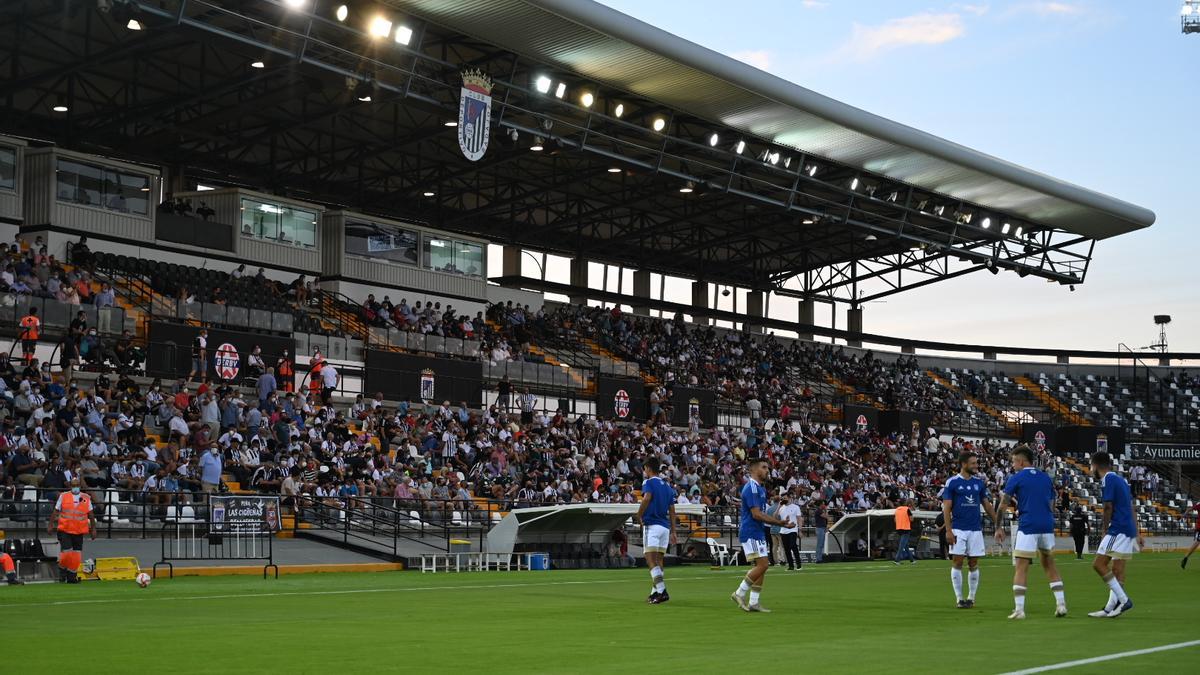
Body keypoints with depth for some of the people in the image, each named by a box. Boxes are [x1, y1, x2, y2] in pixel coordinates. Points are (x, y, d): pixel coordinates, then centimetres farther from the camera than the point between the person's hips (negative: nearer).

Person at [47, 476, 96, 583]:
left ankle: (72, 575, 14)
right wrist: (51, 524, -2)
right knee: (66, 552, -11)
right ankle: (62, 569, 16)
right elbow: (56, 511, 6)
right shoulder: (63, 496, 4)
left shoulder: (86, 498, 7)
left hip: (79, 531, 2)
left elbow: (90, 514, 12)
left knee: (77, 554, 2)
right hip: (65, 530, -2)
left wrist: (93, 528, 10)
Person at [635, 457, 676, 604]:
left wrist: (639, 516, -10)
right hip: (665, 526, 7)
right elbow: (672, 511, 16)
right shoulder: (667, 486, 18)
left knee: (651, 561, -10)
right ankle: (655, 592, 13)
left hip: (652, 525, -7)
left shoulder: (648, 483, -3)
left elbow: (647, 498, -24)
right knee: (658, 561, 11)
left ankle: (662, 591, -23)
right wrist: (673, 532, 17)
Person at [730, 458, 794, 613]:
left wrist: (779, 522, 13)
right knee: (762, 565, -14)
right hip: (750, 533, -10)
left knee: (762, 566, 8)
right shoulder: (751, 488, -15)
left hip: (758, 533, 10)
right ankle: (740, 593, -5)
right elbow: (756, 514, -22)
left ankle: (753, 602, 10)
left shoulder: (760, 488, 17)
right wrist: (779, 522, -19)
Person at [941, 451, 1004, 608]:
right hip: (958, 529, -3)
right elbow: (946, 508, -5)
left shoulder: (979, 483, 9)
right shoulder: (952, 482, -3)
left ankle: (971, 598, 14)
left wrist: (998, 526, 9)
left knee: (974, 564, 4)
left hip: (975, 529, 4)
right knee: (957, 563, -3)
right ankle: (959, 598, 4)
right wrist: (948, 530, -13)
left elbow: (987, 506, 14)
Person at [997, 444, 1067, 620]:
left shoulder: (1016, 478, -1)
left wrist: (998, 527, 4)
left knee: (1021, 567, -3)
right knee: (1050, 565, 16)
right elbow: (1051, 505, 17)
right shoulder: (1046, 478, 15)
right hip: (1047, 526, 5)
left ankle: (1019, 609, -8)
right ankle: (1061, 605, 11)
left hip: (1027, 526, -5)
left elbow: (1002, 506, -3)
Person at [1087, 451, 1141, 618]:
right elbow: (1131, 509, 21)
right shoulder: (1121, 480, 20)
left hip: (1117, 529, -10)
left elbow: (1108, 507, -12)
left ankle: (1123, 599, -14)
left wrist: (1105, 529, -1)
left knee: (1098, 564, -11)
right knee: (1117, 570, 9)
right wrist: (1137, 534, 22)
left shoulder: (1107, 480, -8)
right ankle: (1110, 608, 10)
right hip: (1129, 529, 10)